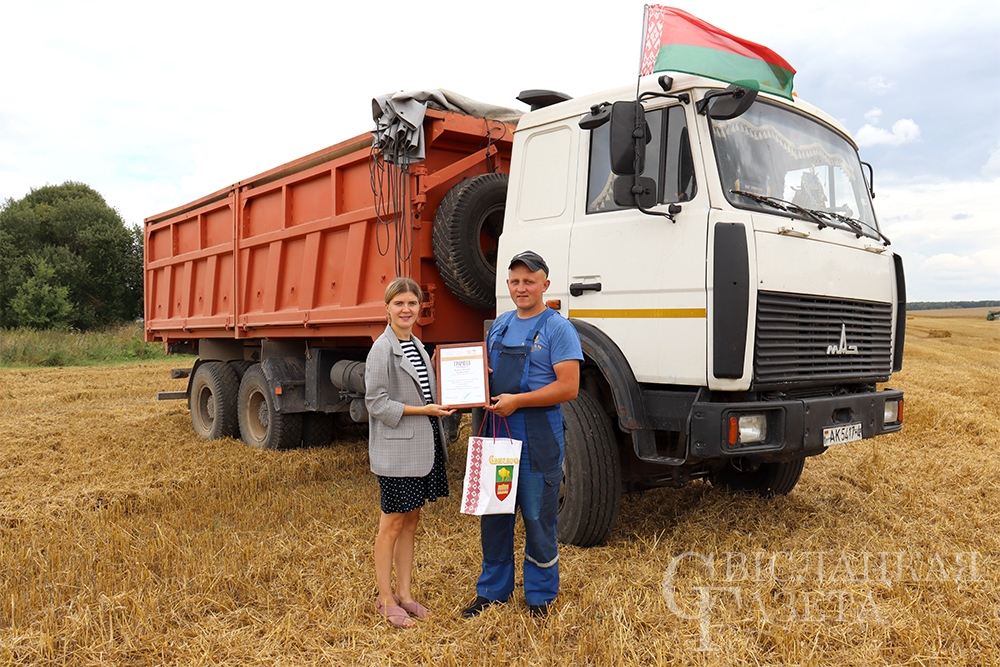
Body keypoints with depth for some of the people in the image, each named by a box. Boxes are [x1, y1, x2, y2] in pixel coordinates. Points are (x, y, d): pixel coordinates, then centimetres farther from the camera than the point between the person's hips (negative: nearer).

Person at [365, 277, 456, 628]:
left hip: (423, 447, 8)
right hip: (396, 450, -8)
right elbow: (376, 403, -15)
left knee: (411, 520, 15)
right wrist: (423, 410, -19)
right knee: (392, 524, 3)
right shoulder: (383, 349, -12)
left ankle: (404, 594, 26)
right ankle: (385, 599, 17)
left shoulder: (417, 346, 13)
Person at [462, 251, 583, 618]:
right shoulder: (500, 324, 13)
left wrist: (517, 401, -19)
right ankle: (492, 590, 30)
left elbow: (568, 387, -16)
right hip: (497, 436, 7)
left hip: (538, 442, -6)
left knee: (538, 520, 5)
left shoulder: (558, 328, -8)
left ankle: (540, 596, 22)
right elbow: (486, 370, 23)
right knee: (493, 515, 14)